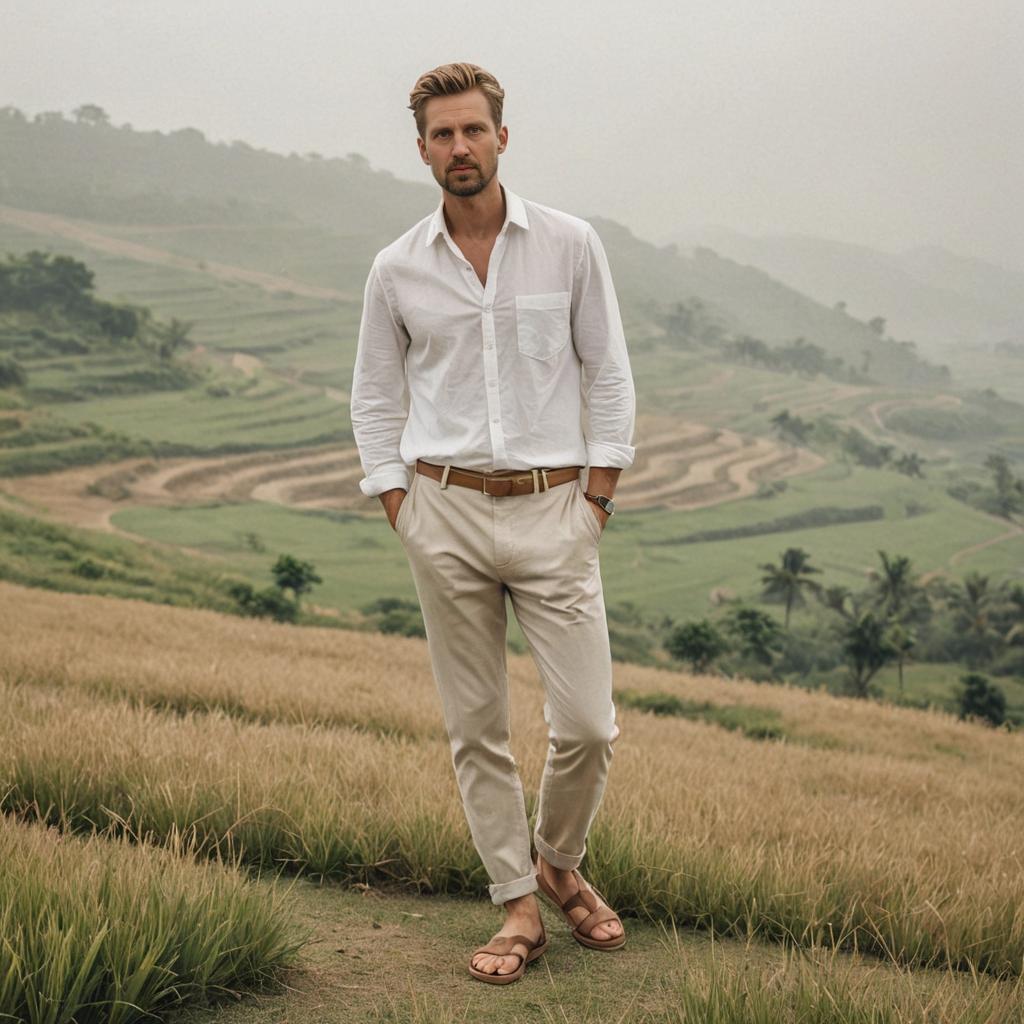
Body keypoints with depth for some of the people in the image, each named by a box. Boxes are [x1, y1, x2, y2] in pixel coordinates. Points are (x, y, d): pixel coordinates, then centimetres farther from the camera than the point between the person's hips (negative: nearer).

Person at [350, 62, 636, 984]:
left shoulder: (571, 246, 1)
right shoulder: (397, 269, 4)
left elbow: (610, 379, 5)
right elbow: (375, 399, 13)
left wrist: (596, 501, -1)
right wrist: (401, 512, 4)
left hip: (551, 510, -1)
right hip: (445, 510, 1)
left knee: (587, 725, -4)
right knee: (476, 727, 5)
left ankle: (559, 864, 24)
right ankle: (519, 907, 18)